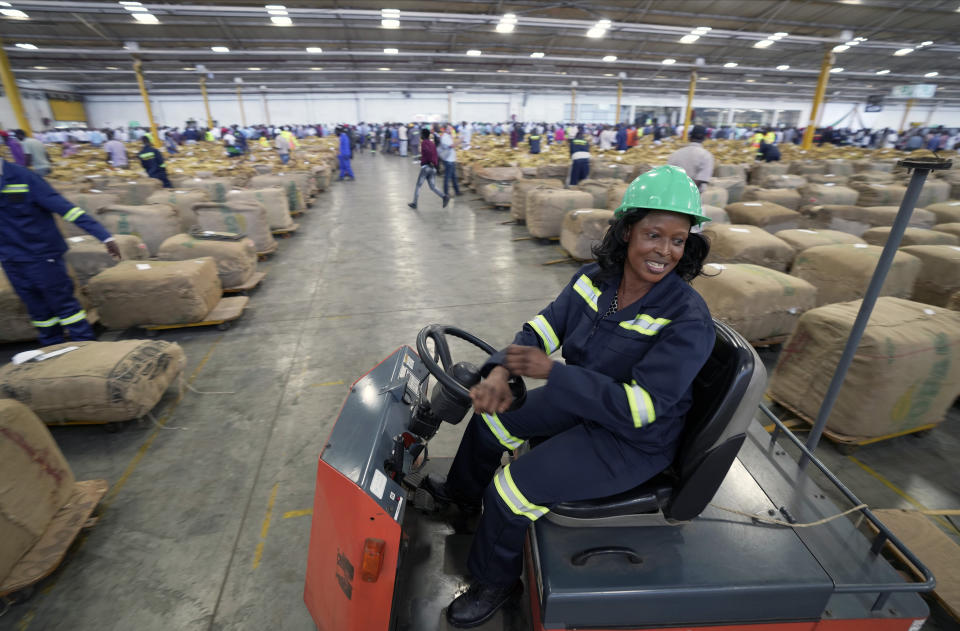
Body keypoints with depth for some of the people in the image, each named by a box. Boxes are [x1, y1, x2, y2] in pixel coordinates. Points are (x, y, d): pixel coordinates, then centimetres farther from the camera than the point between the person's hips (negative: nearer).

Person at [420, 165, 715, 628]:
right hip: (580, 403, 7)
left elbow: (637, 407, -30)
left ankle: (494, 582, 19)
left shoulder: (688, 320, -27)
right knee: (490, 418, 13)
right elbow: (544, 328, -5)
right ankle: (462, 492, 45)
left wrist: (551, 371, -34)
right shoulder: (594, 280, -9)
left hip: (633, 441, -7)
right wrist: (501, 370, -24)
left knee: (512, 489, -15)